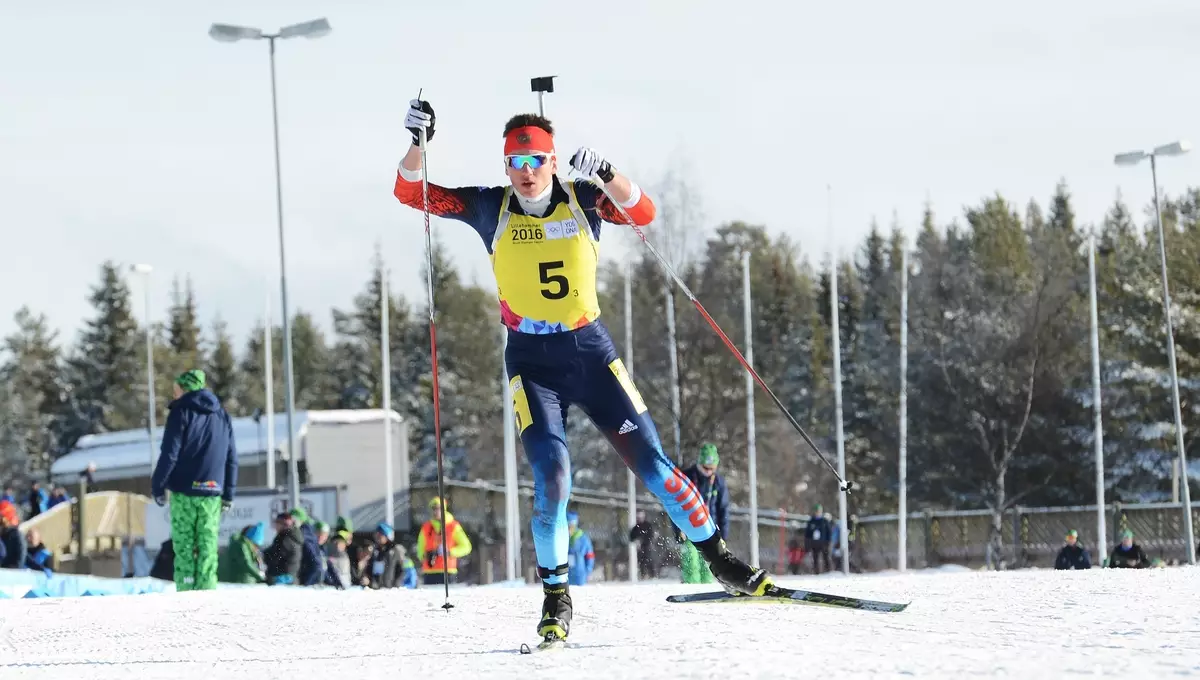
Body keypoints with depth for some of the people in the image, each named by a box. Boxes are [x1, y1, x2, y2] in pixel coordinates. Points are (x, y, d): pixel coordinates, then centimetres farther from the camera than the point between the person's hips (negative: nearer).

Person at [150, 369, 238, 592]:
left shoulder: (181, 412, -2)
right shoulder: (222, 415, 15)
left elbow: (169, 453, -8)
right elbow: (231, 457, 17)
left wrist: (157, 485, 0)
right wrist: (228, 494, 21)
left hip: (184, 491, -4)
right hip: (212, 493, 4)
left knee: (184, 545, -2)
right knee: (208, 546, 2)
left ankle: (185, 592, -9)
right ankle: (206, 590, -6)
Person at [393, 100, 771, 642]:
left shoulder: (582, 199, -2)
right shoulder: (492, 209, -1)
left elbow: (644, 213, -17)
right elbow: (410, 192, -4)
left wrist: (605, 174, -34)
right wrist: (419, 142, -22)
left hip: (591, 351, 1)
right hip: (531, 361, -1)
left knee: (649, 459, 0)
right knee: (551, 474, -16)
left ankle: (719, 559, 12)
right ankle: (555, 595, -3)